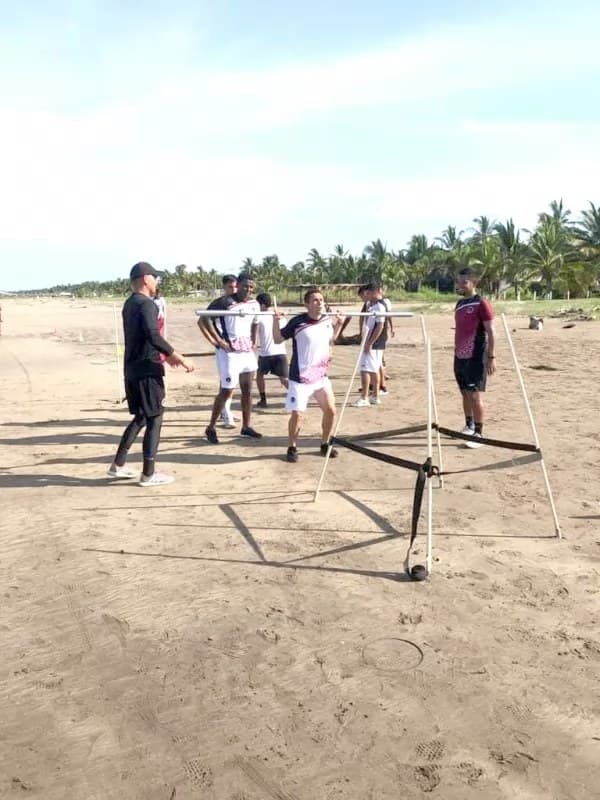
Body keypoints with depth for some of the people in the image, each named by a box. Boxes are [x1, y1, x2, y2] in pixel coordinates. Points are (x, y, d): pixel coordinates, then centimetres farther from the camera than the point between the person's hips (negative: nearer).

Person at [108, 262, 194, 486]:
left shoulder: (130, 303, 16)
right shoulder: (146, 304, -15)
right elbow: (153, 336, -28)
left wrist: (165, 355, 30)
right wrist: (179, 358, -25)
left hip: (132, 369, 9)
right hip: (147, 371, -9)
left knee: (140, 418, 19)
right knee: (154, 419, -1)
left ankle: (118, 465, 21)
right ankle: (148, 474, 4)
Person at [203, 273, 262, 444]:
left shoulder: (254, 305, 8)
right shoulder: (224, 302, -12)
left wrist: (253, 343, 14)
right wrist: (217, 341, -16)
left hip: (247, 352, 7)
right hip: (229, 352, -7)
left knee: (247, 390, 11)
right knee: (226, 391, -5)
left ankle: (246, 427, 23)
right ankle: (211, 428, 8)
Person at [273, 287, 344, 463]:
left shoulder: (327, 320, 3)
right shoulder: (297, 321, -13)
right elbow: (278, 340, -4)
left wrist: (338, 325, 14)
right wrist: (276, 321, -17)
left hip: (321, 376, 5)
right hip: (300, 378, -5)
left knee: (330, 411, 7)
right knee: (297, 414, -4)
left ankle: (325, 444, 27)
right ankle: (292, 448, 16)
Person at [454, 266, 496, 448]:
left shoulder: (482, 304, -12)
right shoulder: (459, 304, 12)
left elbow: (491, 332, -13)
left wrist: (491, 357, -17)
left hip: (476, 357, -8)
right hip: (460, 357, 8)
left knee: (475, 394, -8)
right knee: (465, 393, 14)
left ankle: (478, 433, -3)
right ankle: (469, 426, 28)